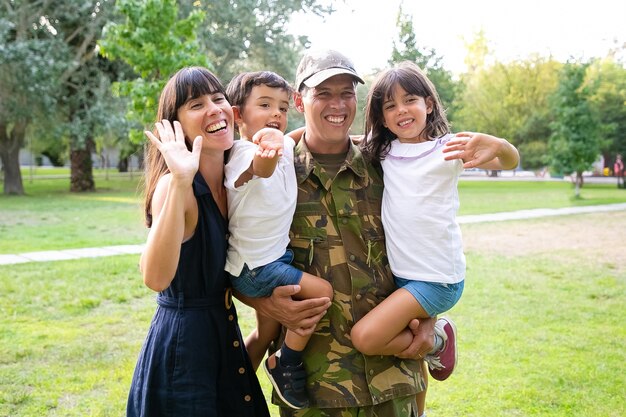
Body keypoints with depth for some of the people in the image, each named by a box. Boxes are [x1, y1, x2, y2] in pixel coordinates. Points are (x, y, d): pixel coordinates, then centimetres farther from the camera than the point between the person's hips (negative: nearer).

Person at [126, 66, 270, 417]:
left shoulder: (233, 180, 2)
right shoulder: (175, 184, -19)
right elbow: (156, 278, -35)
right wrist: (180, 182, -39)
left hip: (225, 335, 7)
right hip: (181, 341, -7)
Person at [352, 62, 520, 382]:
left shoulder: (446, 147, -10)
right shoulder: (384, 151, 5)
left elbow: (510, 162, -21)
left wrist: (497, 146, -45)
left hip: (438, 279, -6)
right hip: (401, 275, 6)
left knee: (365, 337, -17)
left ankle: (434, 338, 4)